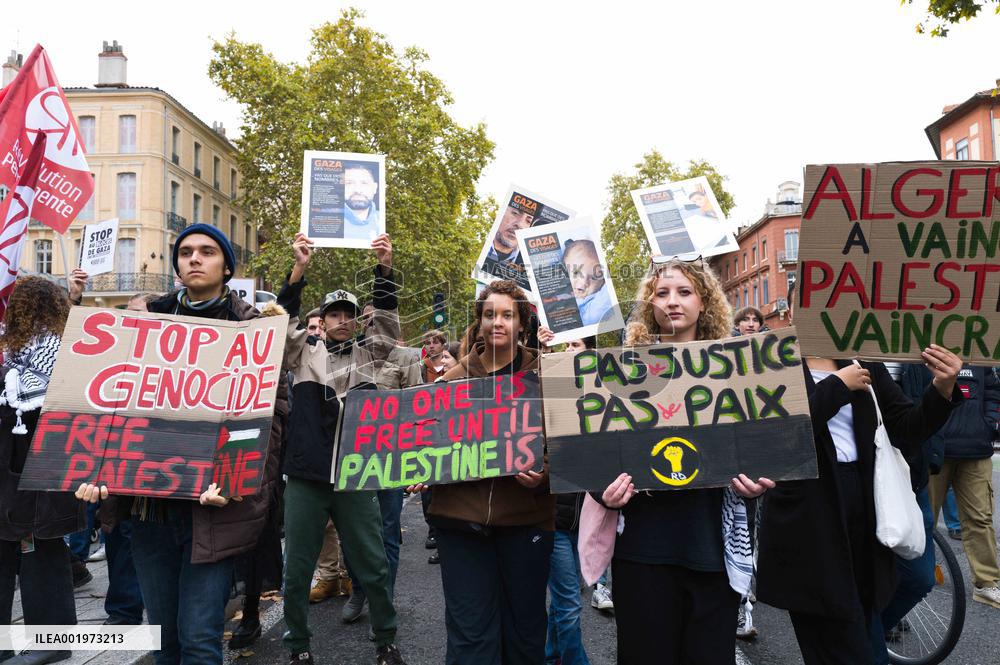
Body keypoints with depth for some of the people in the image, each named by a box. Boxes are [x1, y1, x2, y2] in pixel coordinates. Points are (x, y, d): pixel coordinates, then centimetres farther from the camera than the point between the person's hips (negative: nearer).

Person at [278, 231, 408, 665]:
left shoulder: (369, 354, 10)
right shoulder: (304, 354, 9)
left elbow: (388, 318, -1)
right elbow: (284, 320, -5)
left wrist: (385, 267, -14)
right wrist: (299, 269, -16)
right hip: (306, 475, 0)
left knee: (373, 567, 7)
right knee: (297, 570, 9)